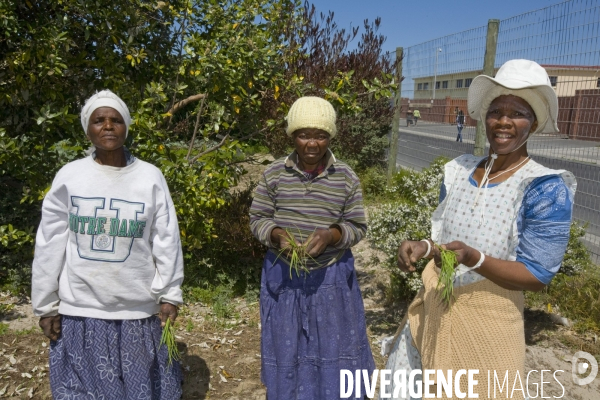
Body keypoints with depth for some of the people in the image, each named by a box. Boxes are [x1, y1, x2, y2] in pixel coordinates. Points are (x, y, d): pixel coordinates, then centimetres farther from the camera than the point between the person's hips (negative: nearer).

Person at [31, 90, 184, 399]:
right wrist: (46, 304, 2)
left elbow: (166, 242, -2)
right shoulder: (68, 177, -3)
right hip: (80, 309, 1)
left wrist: (169, 295, -3)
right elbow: (49, 246, 1)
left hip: (137, 308, 0)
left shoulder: (150, 177, -4)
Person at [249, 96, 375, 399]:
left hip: (331, 277, 0)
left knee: (332, 348, 13)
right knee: (287, 348, 16)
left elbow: (358, 226, -3)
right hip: (283, 276, 1)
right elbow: (257, 219, 0)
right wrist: (277, 235, -21)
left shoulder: (346, 178, -7)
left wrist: (332, 235, -22)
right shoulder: (274, 174, -6)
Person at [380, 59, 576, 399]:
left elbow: (538, 277, -15)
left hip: (487, 316, -5)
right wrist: (422, 247, -8)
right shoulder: (458, 172, 2)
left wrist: (474, 259, -30)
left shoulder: (546, 189, -15)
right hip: (432, 305, 5)